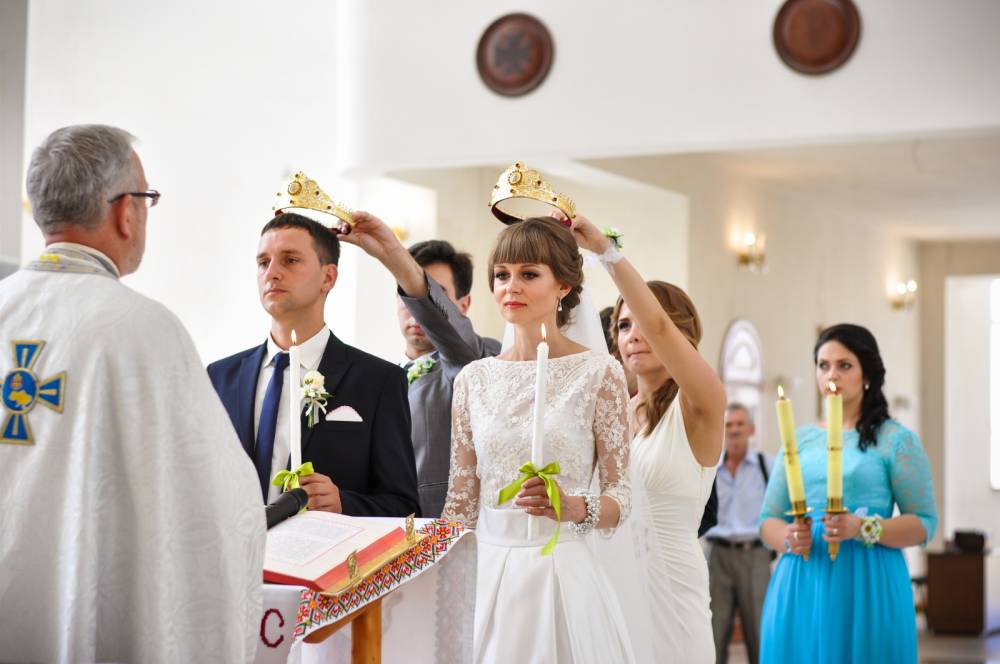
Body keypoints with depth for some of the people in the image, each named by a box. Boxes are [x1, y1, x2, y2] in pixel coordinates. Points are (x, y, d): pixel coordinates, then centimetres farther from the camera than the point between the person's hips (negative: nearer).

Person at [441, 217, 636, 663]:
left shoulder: (598, 371, -4)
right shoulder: (474, 379, 7)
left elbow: (620, 496, -4)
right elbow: (461, 500, 9)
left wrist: (573, 507, -23)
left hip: (561, 574, -3)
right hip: (486, 573, 3)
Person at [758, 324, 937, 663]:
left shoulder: (897, 440, 1)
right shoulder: (799, 440, 12)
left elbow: (924, 523, -3)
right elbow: (769, 519, 11)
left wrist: (863, 528, -19)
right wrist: (788, 538, -11)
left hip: (868, 586, -3)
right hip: (800, 588, 3)